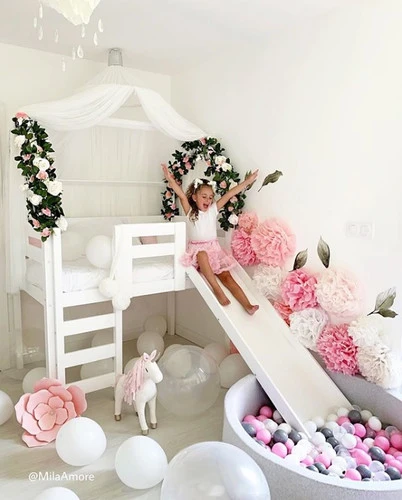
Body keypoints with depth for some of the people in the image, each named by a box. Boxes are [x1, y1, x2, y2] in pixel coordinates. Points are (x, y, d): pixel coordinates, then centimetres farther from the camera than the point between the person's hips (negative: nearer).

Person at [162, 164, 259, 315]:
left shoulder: (213, 210, 5)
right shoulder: (190, 212, 0)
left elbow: (229, 194, 1)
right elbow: (182, 195, -16)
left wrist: (248, 181, 2)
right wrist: (171, 180, -31)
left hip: (214, 249, 2)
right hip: (197, 249, -2)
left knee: (226, 276, -12)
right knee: (202, 254, -38)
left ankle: (247, 305, -21)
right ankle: (217, 289, -38)